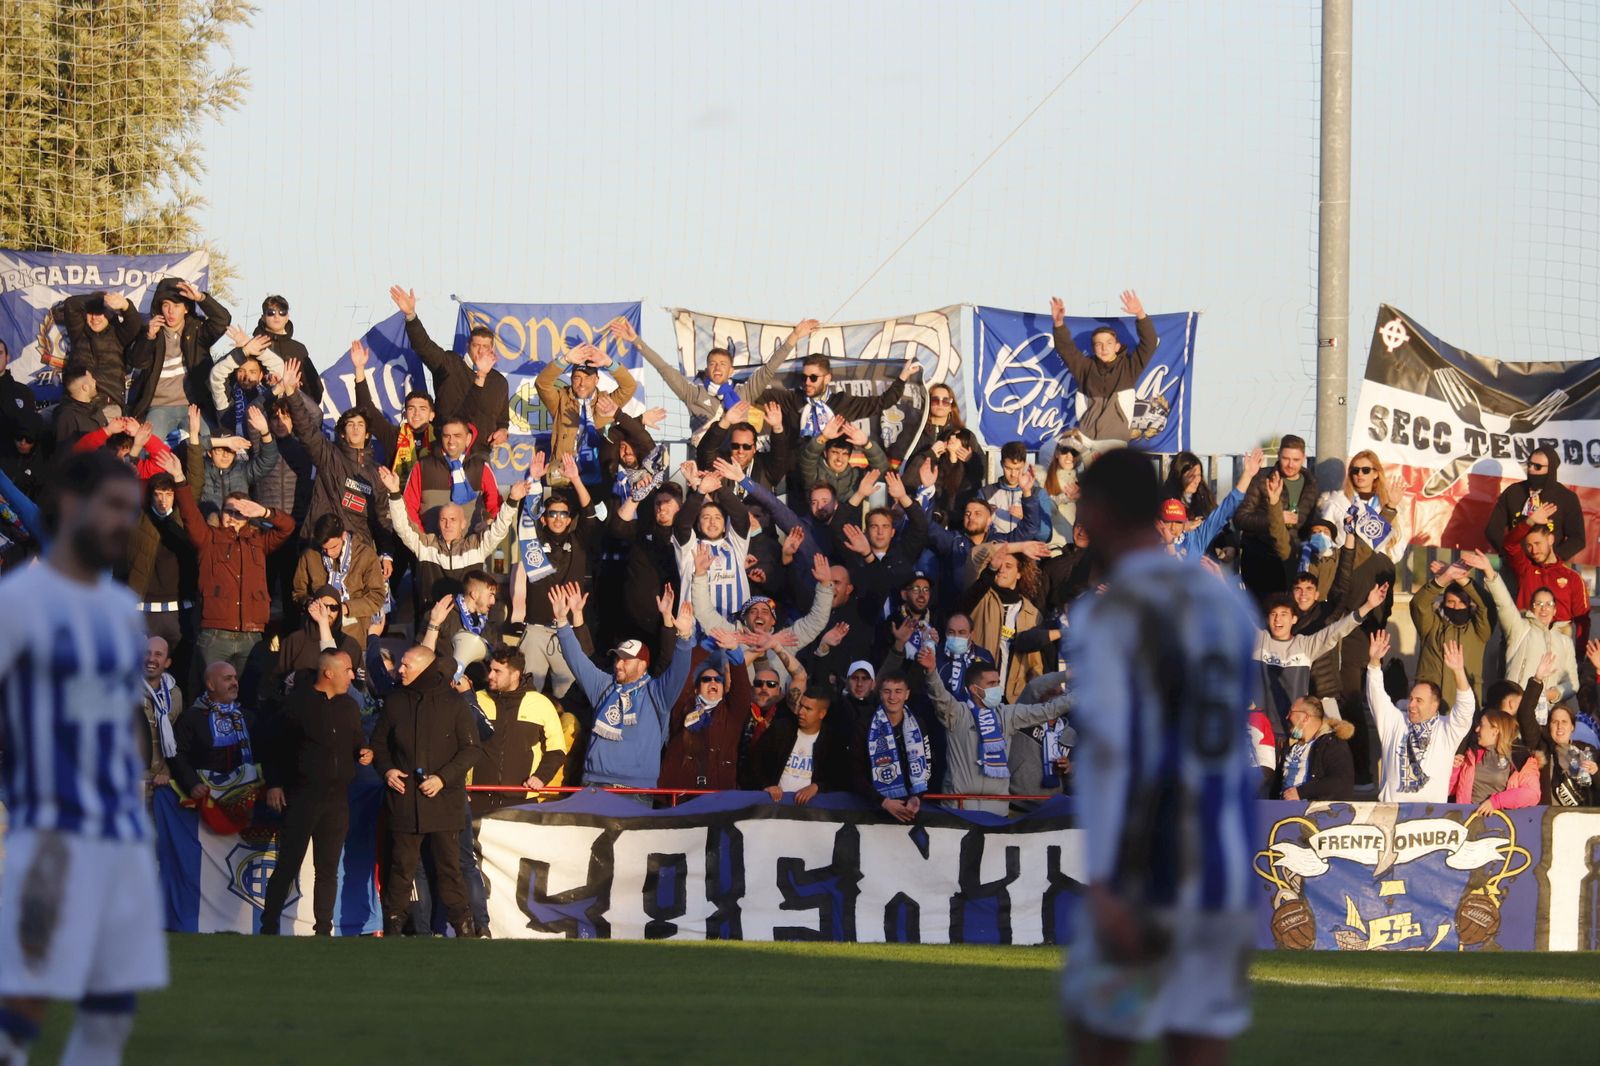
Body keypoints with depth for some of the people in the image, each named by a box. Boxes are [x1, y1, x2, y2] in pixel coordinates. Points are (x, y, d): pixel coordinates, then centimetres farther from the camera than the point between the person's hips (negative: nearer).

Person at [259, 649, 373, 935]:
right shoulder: (299, 703, -4)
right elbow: (279, 745, -4)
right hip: (302, 795, -5)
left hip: (337, 798, 5)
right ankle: (269, 927, -1)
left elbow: (357, 741, 24)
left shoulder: (349, 706, 13)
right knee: (287, 865, -5)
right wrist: (274, 784, -10)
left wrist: (364, 753, 1)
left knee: (328, 869, 6)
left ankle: (323, 930, 10)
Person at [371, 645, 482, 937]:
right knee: (402, 865, 3)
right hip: (405, 800, 2)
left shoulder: (453, 704, -2)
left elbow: (470, 749, -2)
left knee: (448, 864, 2)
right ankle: (393, 922, 9)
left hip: (444, 801, -2)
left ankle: (463, 924, 8)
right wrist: (386, 769, -1)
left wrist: (443, 777, -13)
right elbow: (379, 743, 18)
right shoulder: (395, 702, 8)